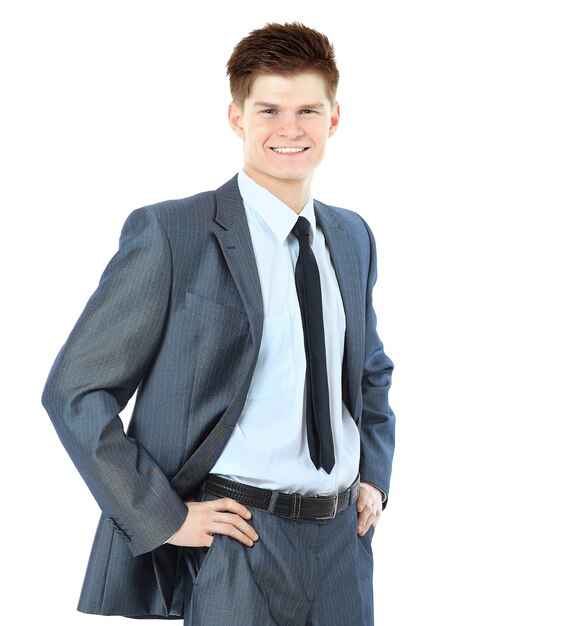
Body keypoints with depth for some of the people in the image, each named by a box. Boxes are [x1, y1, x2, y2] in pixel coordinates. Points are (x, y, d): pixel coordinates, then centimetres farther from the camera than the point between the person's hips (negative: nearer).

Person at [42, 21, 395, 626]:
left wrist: (374, 476, 11)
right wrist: (164, 516, -13)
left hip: (342, 538, 6)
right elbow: (74, 391, -9)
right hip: (235, 538, -5)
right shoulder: (170, 234, -9)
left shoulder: (352, 237, 10)